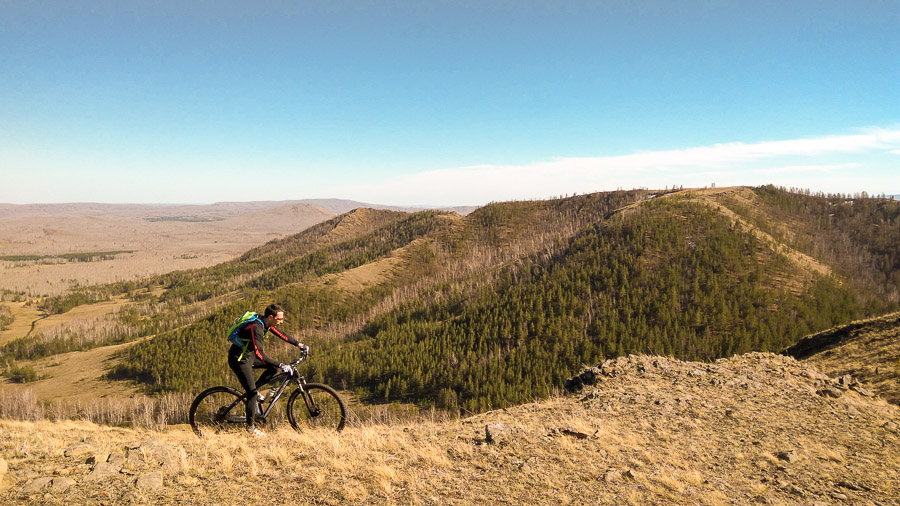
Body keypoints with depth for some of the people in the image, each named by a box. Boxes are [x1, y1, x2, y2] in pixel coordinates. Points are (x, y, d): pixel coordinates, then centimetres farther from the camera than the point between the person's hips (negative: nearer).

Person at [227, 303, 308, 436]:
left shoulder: (266, 323, -5)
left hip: (249, 356, 9)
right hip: (239, 360, -9)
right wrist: (281, 365, -42)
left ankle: (253, 389, 14)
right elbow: (259, 353, -40)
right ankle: (250, 426, 6)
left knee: (275, 367, 1)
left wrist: (299, 344, 9)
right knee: (252, 393, -8)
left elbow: (281, 334, 12)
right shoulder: (256, 328, -32)